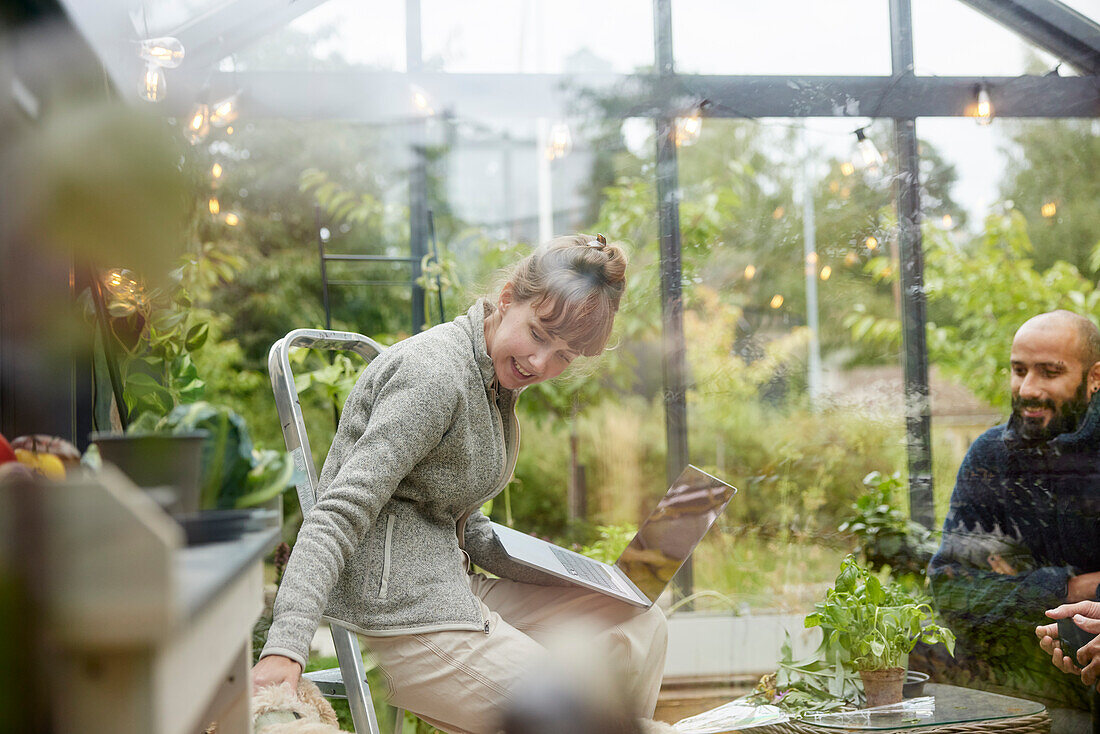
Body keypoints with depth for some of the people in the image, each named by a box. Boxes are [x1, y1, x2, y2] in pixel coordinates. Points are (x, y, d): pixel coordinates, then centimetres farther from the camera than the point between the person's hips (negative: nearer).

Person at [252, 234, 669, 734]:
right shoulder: (435, 374, -20)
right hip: (401, 615, -10)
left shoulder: (498, 379, 11)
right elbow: (341, 513, -26)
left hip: (451, 589, 10)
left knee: (638, 626, 10)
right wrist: (284, 649, -36)